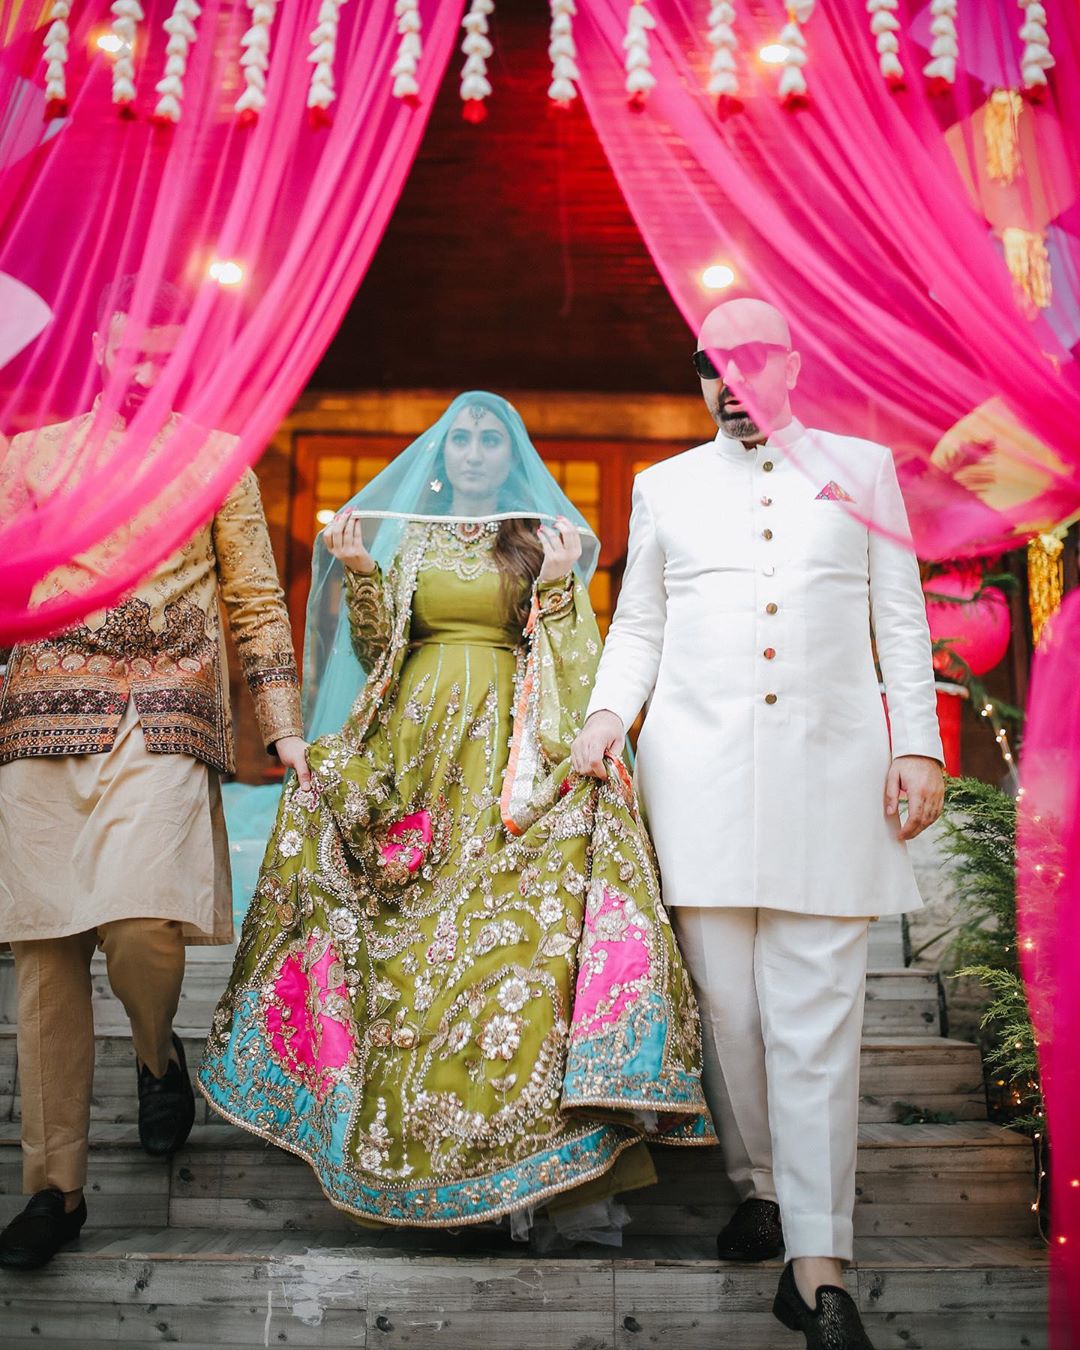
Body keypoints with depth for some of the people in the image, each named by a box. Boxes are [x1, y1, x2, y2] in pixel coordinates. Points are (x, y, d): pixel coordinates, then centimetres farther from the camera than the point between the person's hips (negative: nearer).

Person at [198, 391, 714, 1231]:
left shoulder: (545, 542, 11)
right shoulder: (405, 535, 16)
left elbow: (570, 659, 2)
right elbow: (376, 649, 9)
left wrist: (558, 585, -12)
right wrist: (357, 571, -4)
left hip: (508, 748, -1)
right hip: (416, 740, 2)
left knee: (513, 914, -15)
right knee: (405, 933, -3)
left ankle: (514, 1127, -10)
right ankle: (402, 1129, 7)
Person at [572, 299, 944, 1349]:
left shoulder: (862, 467, 14)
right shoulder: (665, 486, 16)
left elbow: (901, 620, 11)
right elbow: (637, 623, 16)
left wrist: (918, 743, 2)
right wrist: (606, 713, -1)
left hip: (830, 766, -1)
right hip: (697, 771, 2)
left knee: (815, 1016, -5)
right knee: (725, 1001, 3)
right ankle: (759, 1187, 24)